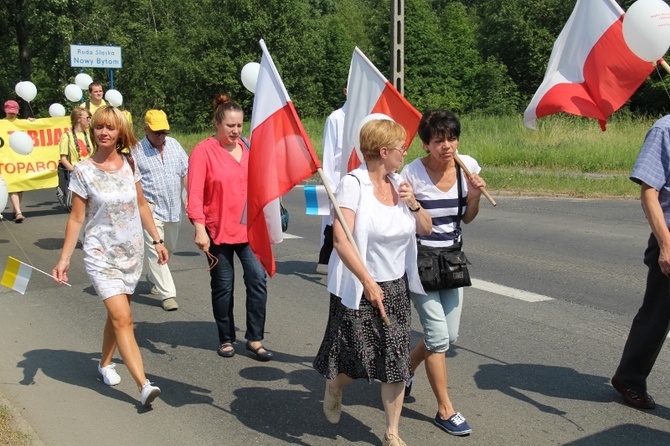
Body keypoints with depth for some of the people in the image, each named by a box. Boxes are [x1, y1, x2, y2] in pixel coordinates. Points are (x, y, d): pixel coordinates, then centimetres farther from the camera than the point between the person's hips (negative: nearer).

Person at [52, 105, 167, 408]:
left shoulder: (129, 164, 2)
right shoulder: (84, 171, -9)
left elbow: (141, 205, 12)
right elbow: (76, 218, -5)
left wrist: (157, 240, 13)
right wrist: (64, 258, -7)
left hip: (132, 252, 4)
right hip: (101, 255, -4)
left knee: (116, 314, 15)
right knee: (123, 318, -13)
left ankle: (105, 363, 38)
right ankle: (144, 385, -17)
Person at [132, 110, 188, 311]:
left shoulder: (174, 145, 8)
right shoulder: (136, 151, -6)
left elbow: (186, 172, 11)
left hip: (174, 209, 5)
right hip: (151, 210, -5)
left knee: (169, 249, 18)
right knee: (156, 252, -8)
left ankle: (153, 278, 42)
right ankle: (167, 293, -5)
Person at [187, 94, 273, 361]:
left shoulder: (246, 148, 6)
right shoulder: (203, 151, -8)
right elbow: (194, 194, -13)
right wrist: (199, 228, -21)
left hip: (248, 228, 3)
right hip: (218, 230, -3)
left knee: (257, 278, -5)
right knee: (223, 286, 9)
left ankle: (255, 339, 8)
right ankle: (226, 339, 26)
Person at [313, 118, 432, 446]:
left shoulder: (398, 183, 4)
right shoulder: (353, 184, -15)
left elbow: (425, 229, 12)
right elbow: (341, 240, -23)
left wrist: (413, 204, -8)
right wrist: (369, 283, -27)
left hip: (396, 287, 6)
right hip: (359, 289, -5)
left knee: (396, 361, 4)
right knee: (355, 358, 6)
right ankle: (332, 390, 41)